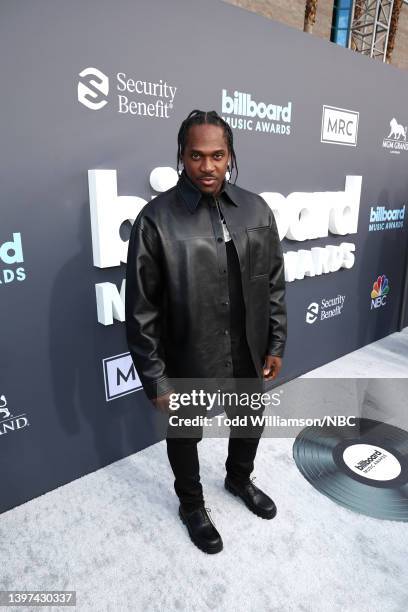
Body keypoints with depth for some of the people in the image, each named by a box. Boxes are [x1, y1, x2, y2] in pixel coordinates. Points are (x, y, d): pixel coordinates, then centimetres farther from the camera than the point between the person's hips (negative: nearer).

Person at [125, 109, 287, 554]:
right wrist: (156, 380, -12)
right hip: (187, 362, -4)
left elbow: (274, 285, 5)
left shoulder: (256, 210, -2)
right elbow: (141, 311, -14)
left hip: (247, 355, 5)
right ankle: (191, 505, 51)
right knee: (185, 435, 20)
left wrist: (275, 344, 5)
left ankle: (239, 480, 59)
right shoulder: (156, 218, -15)